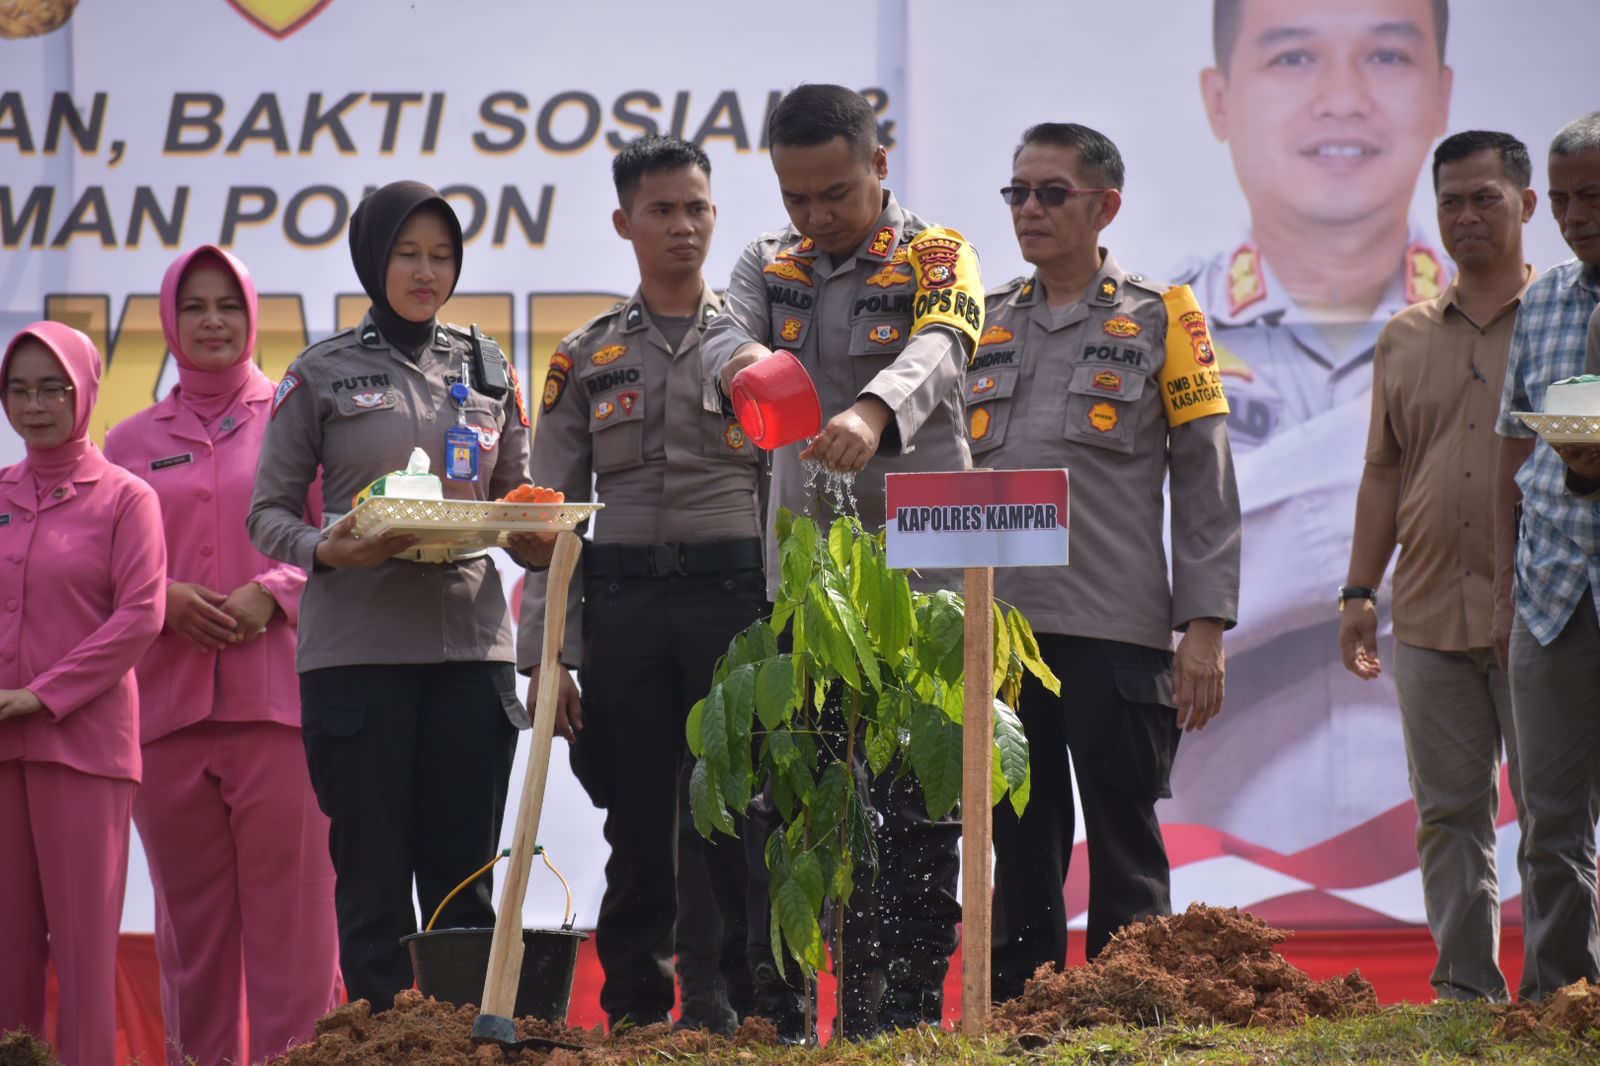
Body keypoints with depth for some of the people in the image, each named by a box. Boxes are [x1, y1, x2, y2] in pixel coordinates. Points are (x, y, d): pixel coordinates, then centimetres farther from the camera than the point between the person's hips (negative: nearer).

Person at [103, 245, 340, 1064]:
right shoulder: (134, 442, 15)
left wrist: (271, 595, -12)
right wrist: (165, 600, -7)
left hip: (276, 697, -3)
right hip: (165, 703, 3)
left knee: (289, 904, -8)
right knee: (190, 912, 4)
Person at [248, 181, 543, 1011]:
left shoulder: (487, 372, 14)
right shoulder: (321, 374, 5)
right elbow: (268, 512, 5)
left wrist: (537, 539, -6)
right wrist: (327, 551, -16)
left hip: (470, 640, 3)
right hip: (356, 650, -2)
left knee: (463, 872, 2)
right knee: (374, 873, -2)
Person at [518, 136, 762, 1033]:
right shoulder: (588, 359, 11)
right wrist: (547, 652, 1)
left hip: (736, 596, -1)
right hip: (623, 603, 1)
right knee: (637, 823, 3)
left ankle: (716, 1011, -2)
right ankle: (633, 1014, 8)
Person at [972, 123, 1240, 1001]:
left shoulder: (1159, 320, 4)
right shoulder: (985, 326, 14)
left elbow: (1205, 485, 1)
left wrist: (1205, 628, -6)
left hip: (1115, 631, -4)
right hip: (996, 625, 4)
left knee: (1124, 851, 0)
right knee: (1019, 850, 8)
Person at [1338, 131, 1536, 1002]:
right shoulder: (1405, 340, 14)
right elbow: (1384, 473, 17)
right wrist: (1359, 591, 10)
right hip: (1431, 613, 4)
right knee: (1449, 812, 4)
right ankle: (1466, 987, 9)